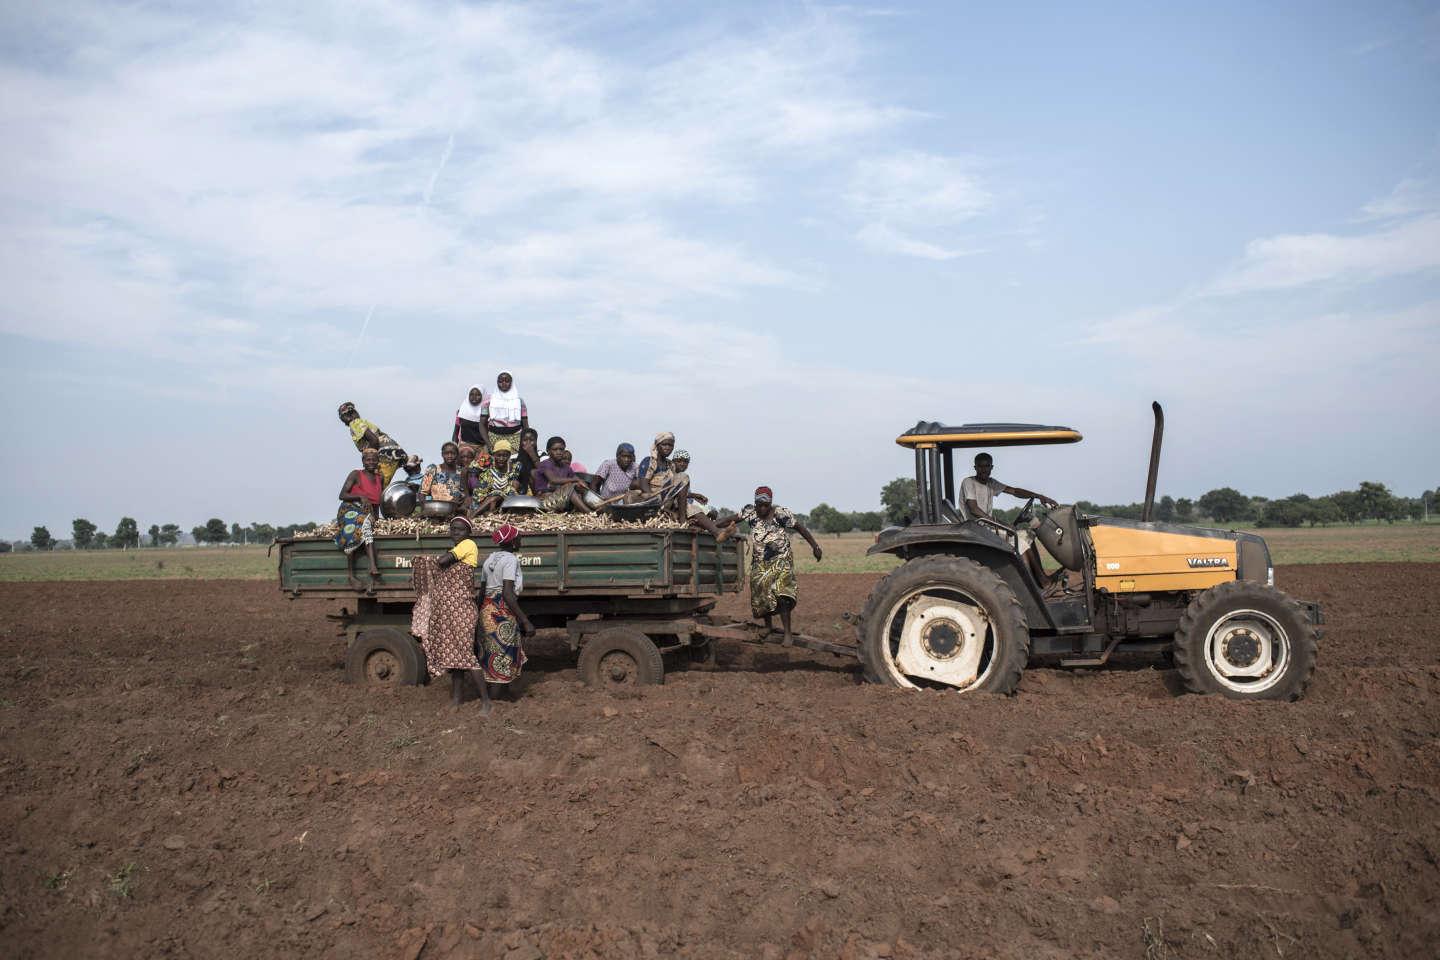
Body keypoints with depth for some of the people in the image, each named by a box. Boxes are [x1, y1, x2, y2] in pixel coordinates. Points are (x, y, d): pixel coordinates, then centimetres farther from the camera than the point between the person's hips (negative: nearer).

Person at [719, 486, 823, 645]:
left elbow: (800, 528, -9)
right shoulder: (750, 511, -5)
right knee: (760, 595, 11)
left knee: (781, 596, -18)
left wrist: (815, 547, -12)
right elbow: (732, 520, 4)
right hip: (759, 563, 5)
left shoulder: (781, 514, -15)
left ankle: (787, 634, -14)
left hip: (781, 561, -5)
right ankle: (768, 626, 34)